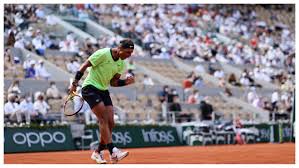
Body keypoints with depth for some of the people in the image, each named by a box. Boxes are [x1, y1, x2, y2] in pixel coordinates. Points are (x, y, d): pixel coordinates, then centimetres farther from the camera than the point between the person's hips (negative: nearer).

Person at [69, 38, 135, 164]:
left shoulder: (122, 64, 5)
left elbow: (113, 82, 10)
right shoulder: (103, 54, -17)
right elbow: (84, 66, -13)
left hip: (103, 91, 8)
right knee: (104, 119, -19)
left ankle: (98, 152, 11)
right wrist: (75, 83, -16)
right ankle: (113, 152, -26)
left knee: (110, 123, -1)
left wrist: (126, 82, -9)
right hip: (90, 87, -8)